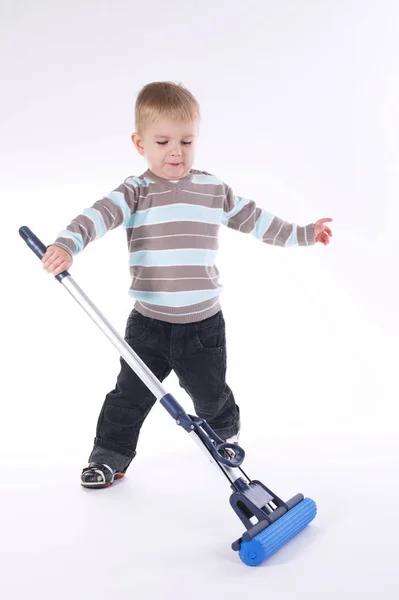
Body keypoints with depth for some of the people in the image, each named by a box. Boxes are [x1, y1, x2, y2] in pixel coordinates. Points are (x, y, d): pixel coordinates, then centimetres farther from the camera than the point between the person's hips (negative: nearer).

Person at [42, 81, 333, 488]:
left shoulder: (215, 190, 4)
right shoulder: (135, 192, -5)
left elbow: (255, 220, 14)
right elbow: (99, 215, -21)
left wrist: (303, 234, 19)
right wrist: (67, 244, -40)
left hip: (204, 322, 2)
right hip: (148, 323, -1)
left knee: (211, 394, 14)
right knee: (130, 395, 5)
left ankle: (227, 434, 44)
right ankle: (109, 456, 25)